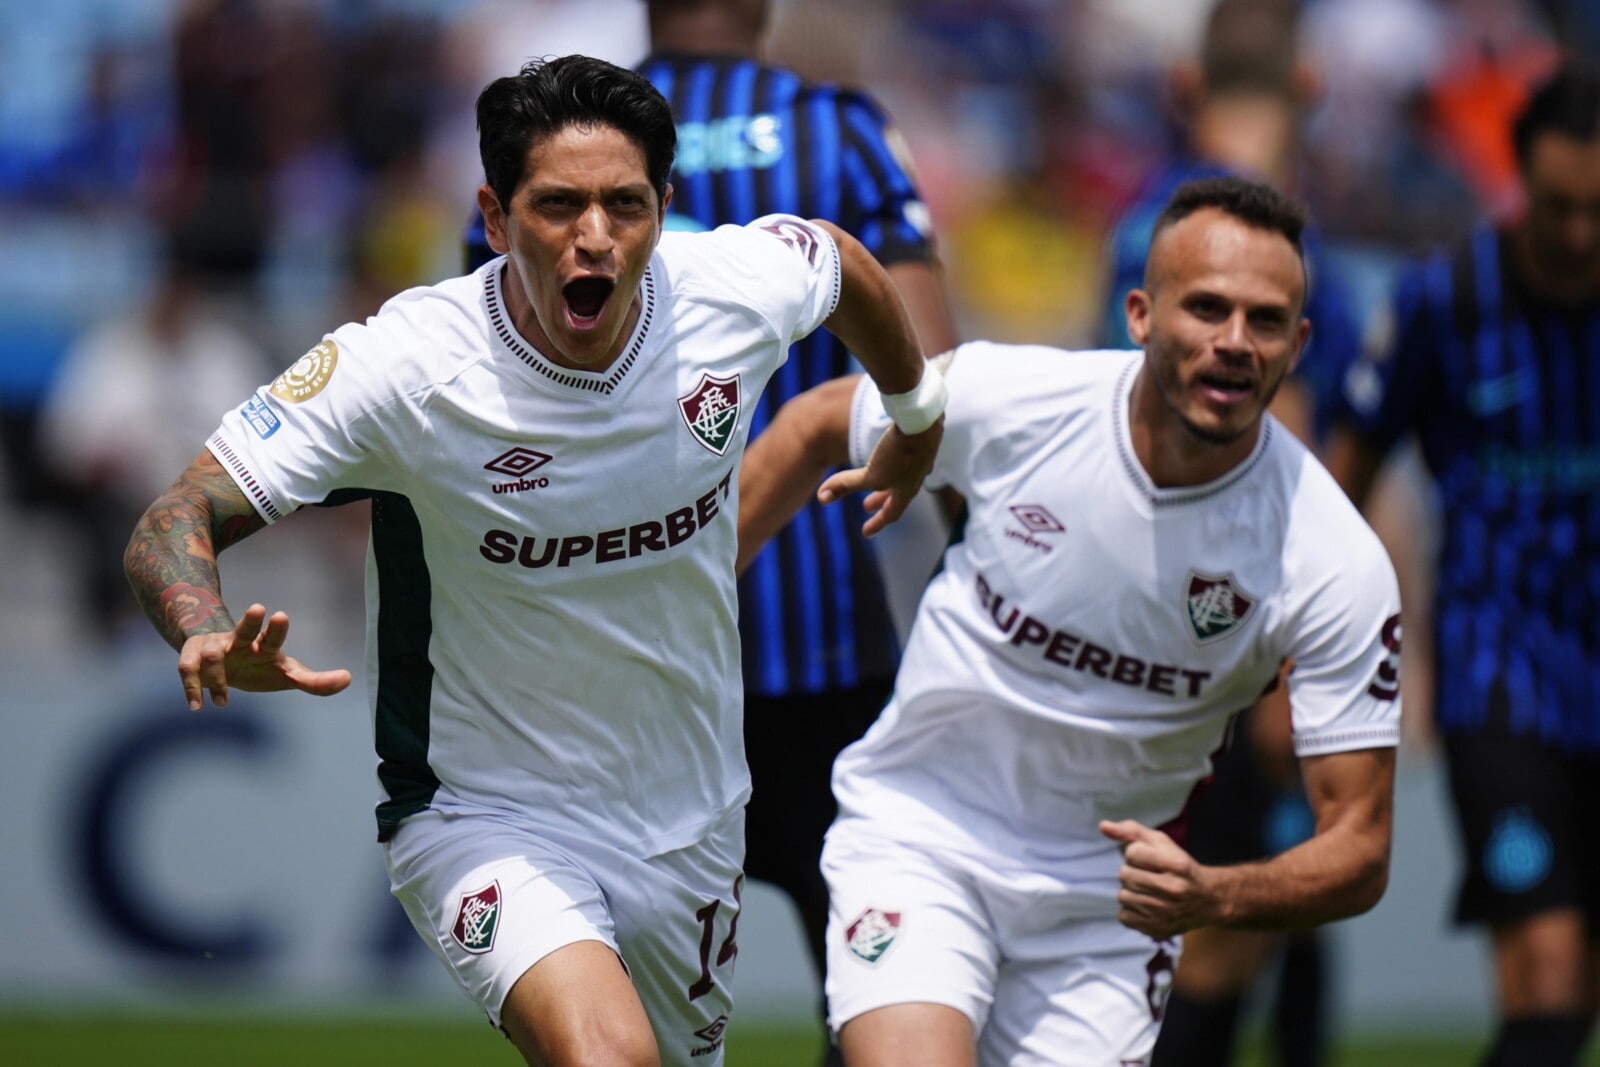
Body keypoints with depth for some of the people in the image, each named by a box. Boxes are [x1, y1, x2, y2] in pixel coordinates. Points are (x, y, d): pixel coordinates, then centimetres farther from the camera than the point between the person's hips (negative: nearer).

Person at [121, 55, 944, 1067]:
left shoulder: (743, 286, -12)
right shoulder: (404, 367, -23)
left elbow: (842, 260, 13)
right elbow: (178, 523, -22)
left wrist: (917, 421, 31)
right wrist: (209, 640, -44)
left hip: (691, 823, 5)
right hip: (484, 821, -5)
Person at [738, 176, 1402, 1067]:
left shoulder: (1339, 568, -19)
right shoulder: (1006, 399, -17)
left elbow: (1360, 850, -17)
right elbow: (817, 427, 6)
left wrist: (1213, 896, -37)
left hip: (1113, 889, 2)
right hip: (918, 831, -1)